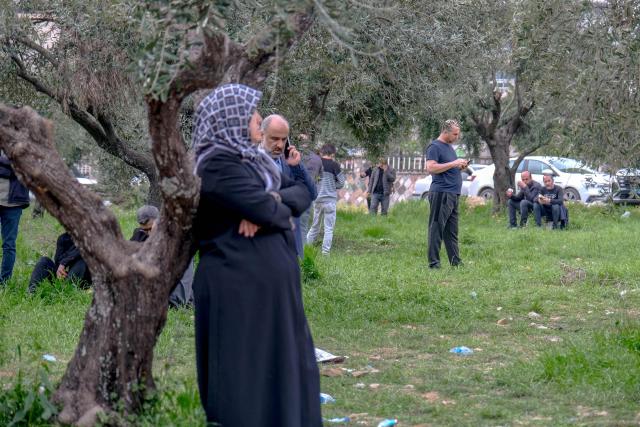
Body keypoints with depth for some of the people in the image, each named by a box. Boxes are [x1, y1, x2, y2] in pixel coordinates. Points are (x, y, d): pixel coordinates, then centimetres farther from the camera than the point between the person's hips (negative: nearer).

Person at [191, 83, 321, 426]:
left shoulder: (252, 159, 14)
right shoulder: (218, 166, -15)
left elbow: (302, 192, 8)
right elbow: (271, 214, -22)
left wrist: (272, 201, -12)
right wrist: (277, 208, 1)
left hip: (269, 282, 9)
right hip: (240, 287, -9)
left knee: (282, 367, 15)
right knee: (246, 374, -1)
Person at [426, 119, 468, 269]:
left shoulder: (449, 146, 21)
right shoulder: (435, 147, -7)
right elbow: (431, 168, -19)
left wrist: (460, 166, 10)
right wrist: (453, 164, -19)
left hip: (454, 194, 9)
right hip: (441, 193, -9)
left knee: (452, 231, 10)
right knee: (437, 229, -7)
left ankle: (455, 262, 13)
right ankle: (434, 263, -7)